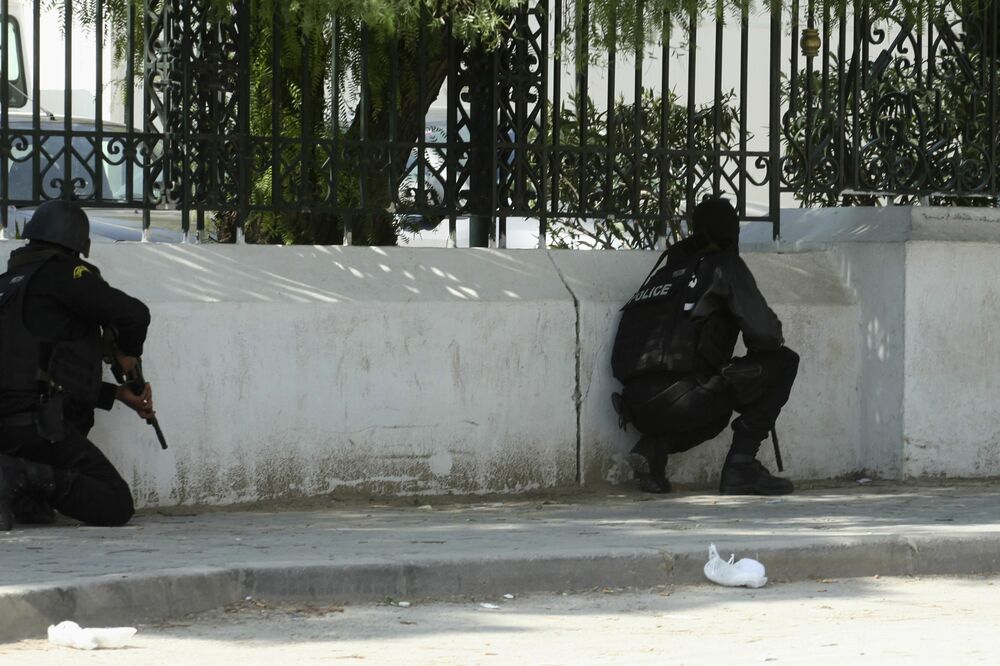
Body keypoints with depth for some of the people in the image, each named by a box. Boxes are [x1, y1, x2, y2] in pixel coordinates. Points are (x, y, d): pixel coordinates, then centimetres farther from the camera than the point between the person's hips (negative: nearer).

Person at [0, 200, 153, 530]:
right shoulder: (63, 273, -2)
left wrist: (119, 395, 28)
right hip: (38, 425, -8)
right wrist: (129, 353, 10)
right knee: (116, 506, -6)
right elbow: (134, 314, -12)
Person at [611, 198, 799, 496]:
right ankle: (740, 465, 2)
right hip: (679, 400, -7)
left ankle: (654, 446, 10)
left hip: (638, 405, 7)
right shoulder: (724, 265, 4)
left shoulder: (666, 270, 24)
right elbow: (763, 332, -6)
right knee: (783, 362, 7)